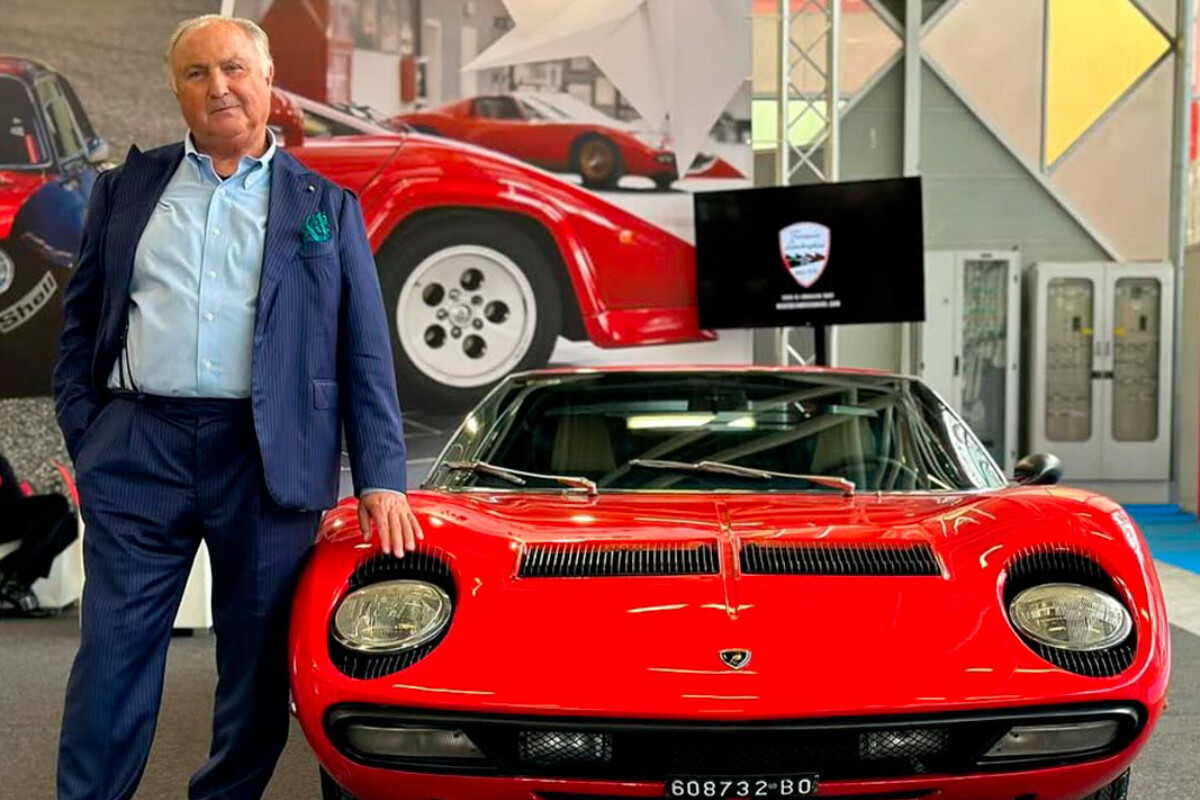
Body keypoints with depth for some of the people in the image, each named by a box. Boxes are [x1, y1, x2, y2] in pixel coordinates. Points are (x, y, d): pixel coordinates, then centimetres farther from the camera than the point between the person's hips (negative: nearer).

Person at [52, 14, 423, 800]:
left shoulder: (325, 206, 9)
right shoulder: (126, 189, 13)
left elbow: (366, 354, 4)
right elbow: (80, 320, 14)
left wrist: (381, 479, -4)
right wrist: (84, 434, 3)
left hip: (269, 461, -1)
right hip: (139, 453, 1)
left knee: (258, 667, 6)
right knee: (114, 655, 2)